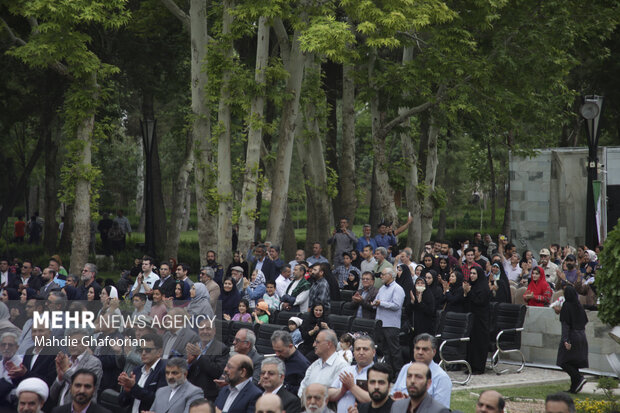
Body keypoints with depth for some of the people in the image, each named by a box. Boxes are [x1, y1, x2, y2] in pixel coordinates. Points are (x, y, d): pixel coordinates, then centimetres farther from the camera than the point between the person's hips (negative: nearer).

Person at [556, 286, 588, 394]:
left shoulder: (566, 306, -12)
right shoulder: (579, 306, 7)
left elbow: (565, 324, -19)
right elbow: (584, 321, 13)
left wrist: (565, 340, -24)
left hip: (571, 336, -7)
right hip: (581, 338, 7)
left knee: (564, 362, 1)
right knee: (574, 363, 12)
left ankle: (579, 378, -17)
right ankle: (574, 388, 10)